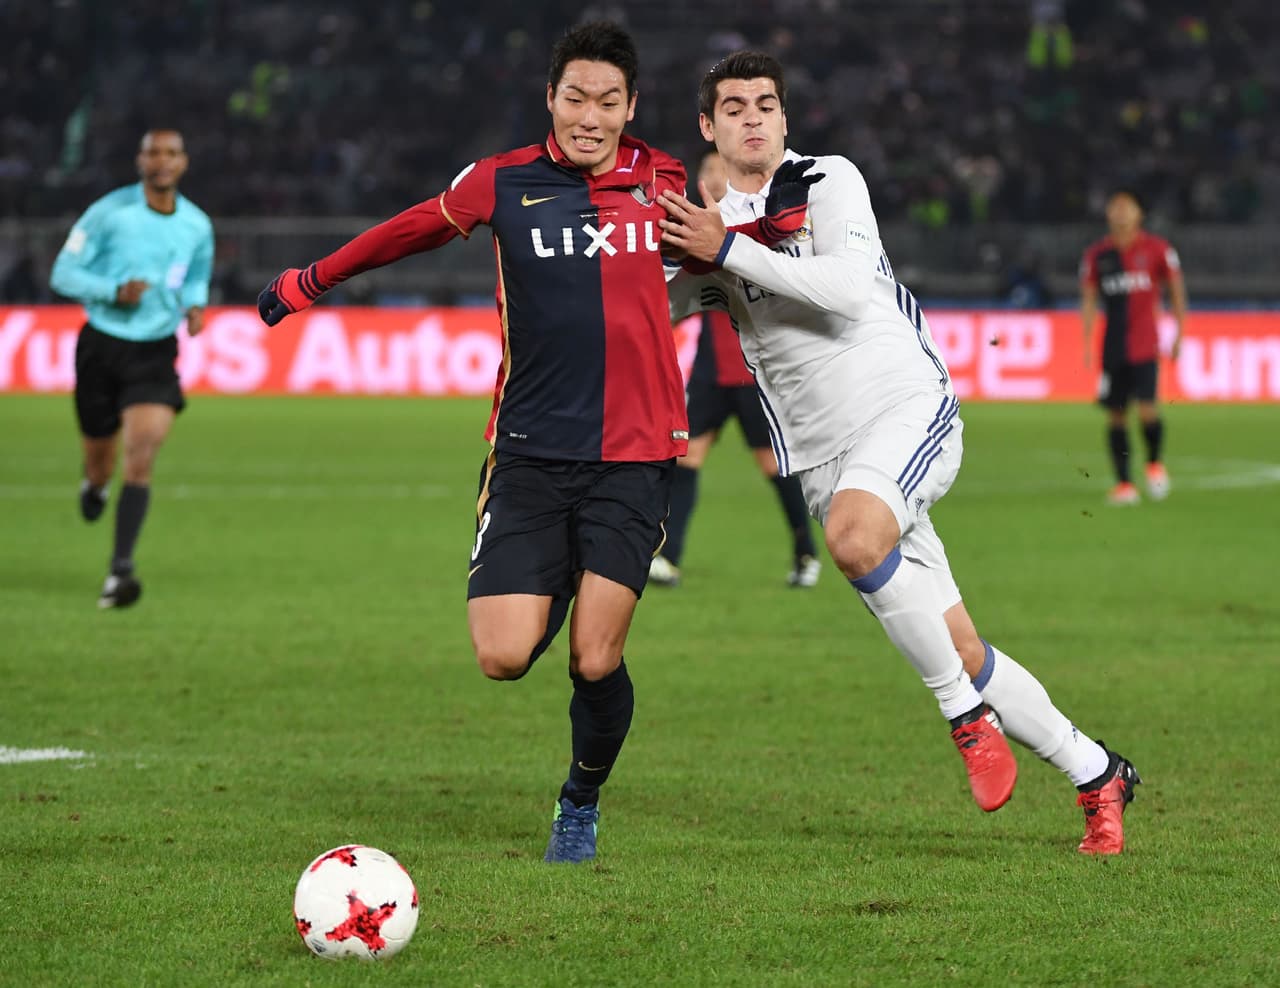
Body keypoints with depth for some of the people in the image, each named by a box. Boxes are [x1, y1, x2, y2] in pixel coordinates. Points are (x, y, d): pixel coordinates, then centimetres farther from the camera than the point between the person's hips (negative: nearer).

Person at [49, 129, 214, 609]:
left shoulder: (197, 226, 2)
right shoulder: (109, 212, -8)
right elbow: (63, 273, -6)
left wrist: (195, 307, -1)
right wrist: (114, 292, -21)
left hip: (155, 353, 1)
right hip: (102, 347, -1)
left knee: (140, 460, -18)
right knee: (100, 458, 10)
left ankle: (120, 571, -21)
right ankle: (94, 486, 51)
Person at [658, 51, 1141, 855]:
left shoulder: (827, 181, -2)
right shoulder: (711, 227, 13)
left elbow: (849, 287, -17)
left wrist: (730, 250, -17)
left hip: (906, 405, -5)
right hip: (823, 455, 5)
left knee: (856, 537, -37)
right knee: (959, 654, 1)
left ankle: (970, 716, -22)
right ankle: (1097, 775, 16)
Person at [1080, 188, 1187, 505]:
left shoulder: (1156, 249, 1)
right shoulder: (1097, 255, 6)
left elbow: (1176, 289, 8)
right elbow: (1088, 299, 10)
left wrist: (1179, 334, 6)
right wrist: (1088, 342, 1)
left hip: (1144, 345, -3)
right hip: (1112, 346, 3)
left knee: (1147, 409, -14)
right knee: (1115, 415, 2)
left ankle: (1155, 462, 13)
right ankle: (1123, 483, 10)